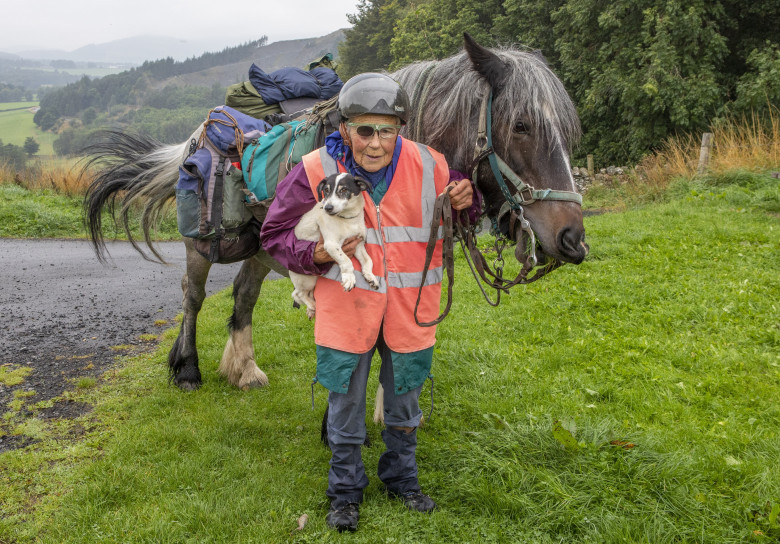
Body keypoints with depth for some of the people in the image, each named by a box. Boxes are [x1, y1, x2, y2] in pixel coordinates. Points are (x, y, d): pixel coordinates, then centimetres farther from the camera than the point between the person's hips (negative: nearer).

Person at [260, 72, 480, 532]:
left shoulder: (432, 167, -10)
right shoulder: (316, 172, -15)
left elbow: (464, 210, 10)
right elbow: (276, 235, -6)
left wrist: (467, 202, -15)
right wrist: (316, 254, -24)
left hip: (409, 308, 2)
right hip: (346, 305, -1)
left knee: (405, 399, 19)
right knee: (346, 403, 12)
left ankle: (402, 477, 43)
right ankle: (346, 489, 34)